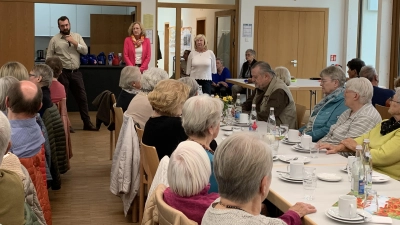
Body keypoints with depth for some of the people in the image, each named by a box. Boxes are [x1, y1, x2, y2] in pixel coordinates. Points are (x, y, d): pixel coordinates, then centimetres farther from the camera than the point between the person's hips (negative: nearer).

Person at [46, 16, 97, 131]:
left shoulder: (77, 36, 7)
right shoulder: (54, 40, -1)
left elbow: (85, 51, -1)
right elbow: (49, 58, 0)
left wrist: (75, 43, -14)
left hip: (76, 72, 3)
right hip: (62, 73, -3)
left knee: (82, 97, 6)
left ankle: (87, 123, 14)